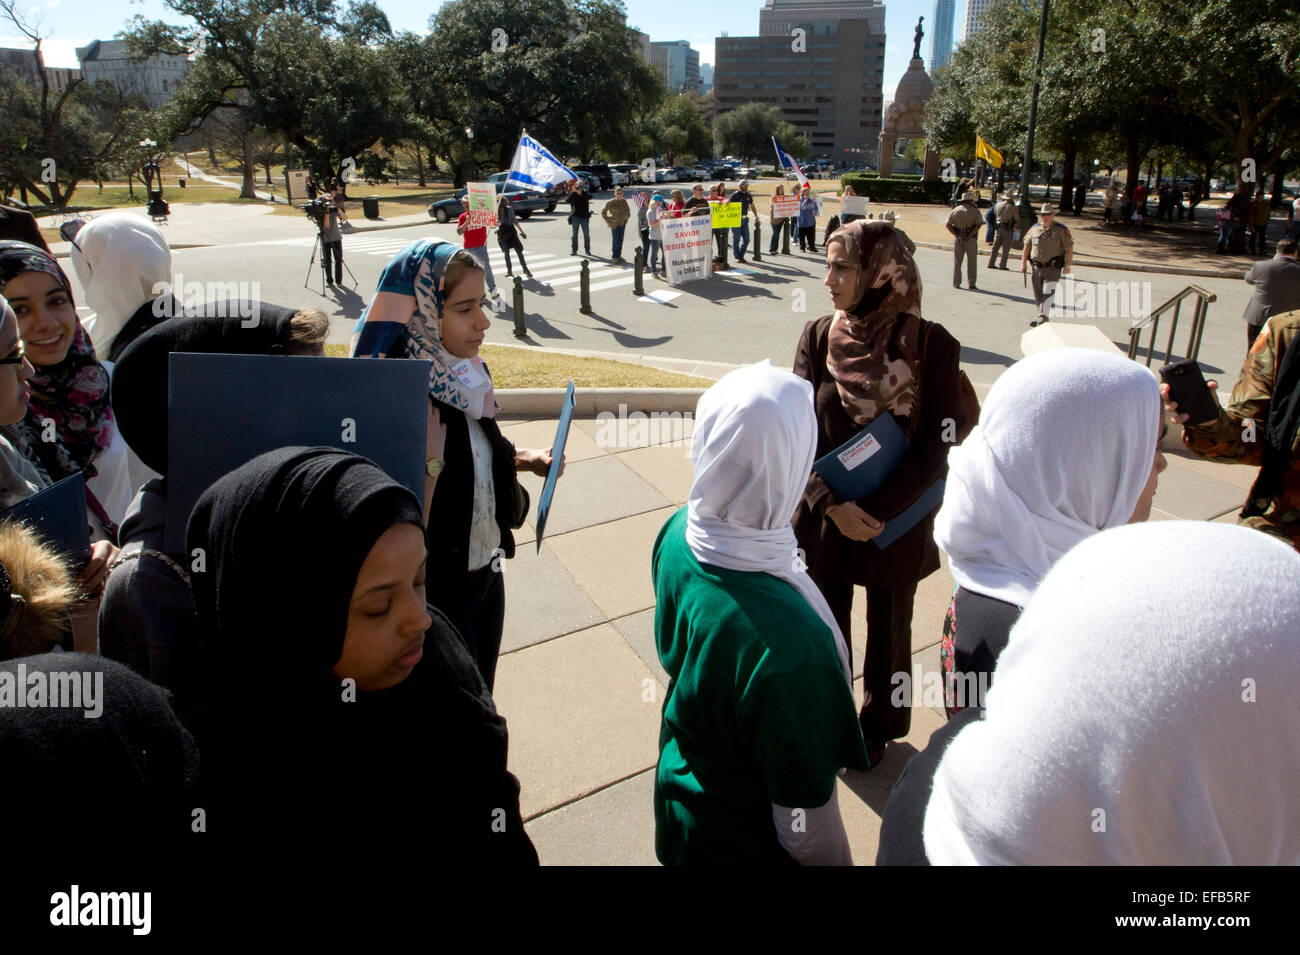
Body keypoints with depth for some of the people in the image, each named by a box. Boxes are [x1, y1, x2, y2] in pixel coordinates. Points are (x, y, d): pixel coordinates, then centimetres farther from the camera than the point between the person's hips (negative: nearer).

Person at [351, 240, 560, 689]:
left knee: (482, 697, 26)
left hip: (486, 571, 7)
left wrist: (523, 459, 0)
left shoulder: (465, 375, -4)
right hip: (438, 592, -7)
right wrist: (428, 460, -42)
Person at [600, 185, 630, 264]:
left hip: (622, 224, 5)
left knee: (620, 241, 11)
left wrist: (627, 218, 16)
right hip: (614, 224, -5)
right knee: (615, 241, -4)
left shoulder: (624, 201, 4)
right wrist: (607, 220, -2)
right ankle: (615, 258, 4)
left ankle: (619, 256, 22)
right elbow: (603, 211, -2)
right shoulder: (611, 203, -12)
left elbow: (627, 210, 23)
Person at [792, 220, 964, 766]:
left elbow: (937, 442, -12)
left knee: (888, 630, 17)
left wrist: (878, 512, -19)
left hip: (898, 521, -2)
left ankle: (878, 726, 43)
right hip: (824, 517, 2)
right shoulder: (819, 336, -5)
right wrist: (833, 504, -19)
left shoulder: (931, 345, -12)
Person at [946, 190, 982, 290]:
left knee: (957, 261, 9)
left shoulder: (955, 210, 7)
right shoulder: (975, 211, -3)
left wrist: (956, 235, -5)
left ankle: (956, 283, 8)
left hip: (958, 238, 2)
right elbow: (977, 225, -15)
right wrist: (969, 236, -14)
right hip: (970, 239, -2)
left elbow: (948, 225, 0)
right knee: (971, 262, 6)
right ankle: (971, 283, 8)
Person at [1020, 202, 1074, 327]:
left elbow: (1069, 247, -3)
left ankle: (1042, 317, -19)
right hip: (1037, 267, 5)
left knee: (1048, 292, -15)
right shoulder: (1035, 228, 8)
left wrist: (1068, 265, -9)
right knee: (1038, 295, 9)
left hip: (1053, 267, -5)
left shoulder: (1061, 230, -4)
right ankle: (1042, 318, 21)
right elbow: (1027, 245, 16)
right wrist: (1023, 263, 11)